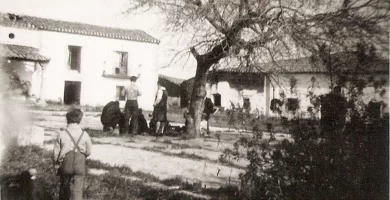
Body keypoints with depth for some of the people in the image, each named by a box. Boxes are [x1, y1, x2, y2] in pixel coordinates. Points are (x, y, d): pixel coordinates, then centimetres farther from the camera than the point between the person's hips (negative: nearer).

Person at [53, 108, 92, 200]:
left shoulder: (62, 134, -10)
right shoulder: (84, 135, -8)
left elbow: (56, 152, -4)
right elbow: (88, 152, 2)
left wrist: (56, 163, 12)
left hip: (65, 165, 1)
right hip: (79, 167, -1)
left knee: (64, 187, 20)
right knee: (77, 190, 3)